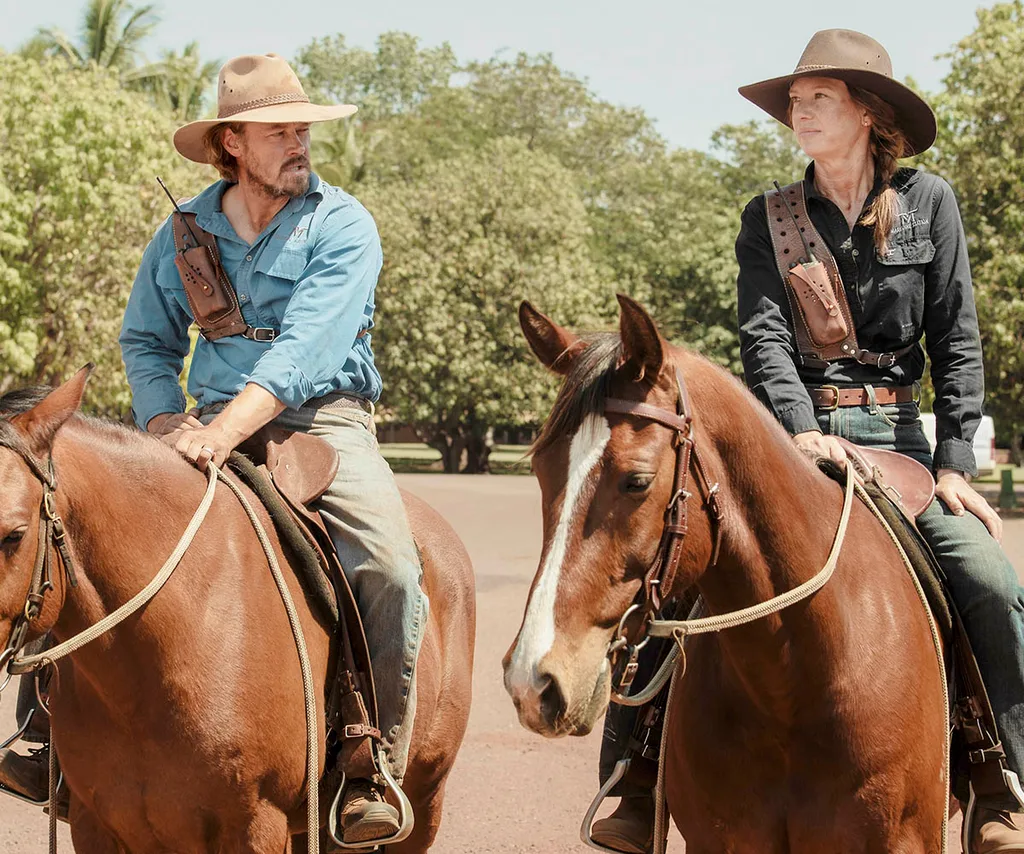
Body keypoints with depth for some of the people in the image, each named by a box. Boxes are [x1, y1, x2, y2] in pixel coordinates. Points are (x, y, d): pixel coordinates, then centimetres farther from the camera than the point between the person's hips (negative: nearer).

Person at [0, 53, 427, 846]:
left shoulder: (342, 226, -6)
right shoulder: (184, 232, 7)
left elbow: (306, 345, -20)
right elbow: (146, 342, 15)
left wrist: (227, 430, -33)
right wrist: (170, 423, -6)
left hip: (324, 420, -4)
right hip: (213, 423, 4)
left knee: (391, 566, -29)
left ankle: (373, 771, -18)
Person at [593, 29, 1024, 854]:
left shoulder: (929, 203, 5)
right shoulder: (769, 219, 7)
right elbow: (762, 336, -5)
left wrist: (955, 463, -7)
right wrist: (802, 430, -23)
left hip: (896, 437, -1)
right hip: (792, 430, 1)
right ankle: (644, 777, -11)